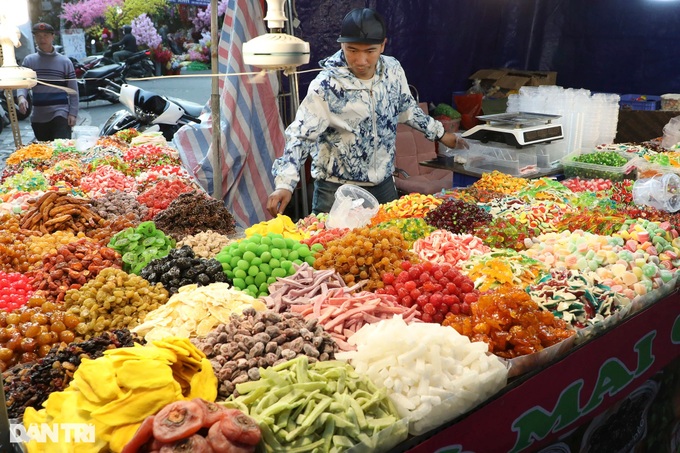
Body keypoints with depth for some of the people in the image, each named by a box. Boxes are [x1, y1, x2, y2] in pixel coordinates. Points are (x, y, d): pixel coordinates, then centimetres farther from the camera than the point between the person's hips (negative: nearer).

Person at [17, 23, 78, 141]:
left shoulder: (65, 61, 2)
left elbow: (73, 90, 1)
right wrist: (21, 97, -23)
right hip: (38, 116, 3)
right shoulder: (29, 60, 8)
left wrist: (73, 113, -7)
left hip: (60, 113, -3)